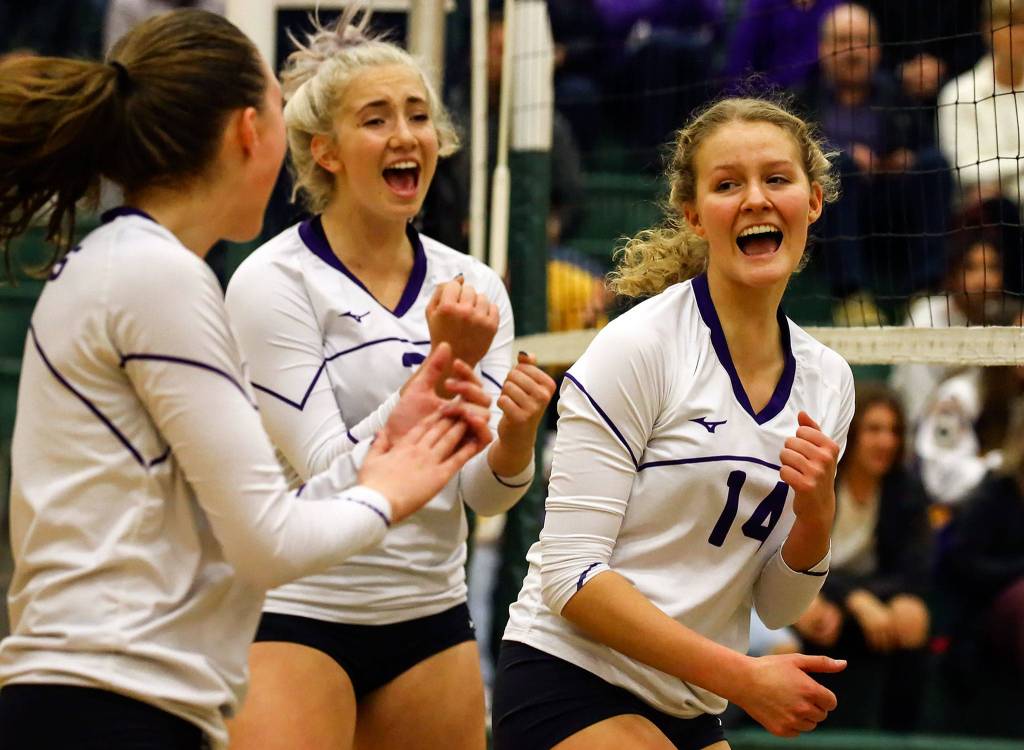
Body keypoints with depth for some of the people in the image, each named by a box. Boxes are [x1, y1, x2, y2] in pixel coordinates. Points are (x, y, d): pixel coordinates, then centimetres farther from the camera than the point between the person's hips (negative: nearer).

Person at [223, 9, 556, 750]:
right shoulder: (273, 283, -10)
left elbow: (485, 494, 3)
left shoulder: (474, 287, 4)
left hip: (432, 617, 5)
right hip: (296, 616, -5)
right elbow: (330, 472, -17)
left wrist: (515, 434, -18)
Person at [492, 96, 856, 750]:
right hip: (570, 691, -7)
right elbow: (570, 572, -16)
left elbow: (776, 606, 11)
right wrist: (740, 676, -18)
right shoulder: (637, 347, -13)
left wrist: (817, 512, -9)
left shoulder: (828, 379, 6)